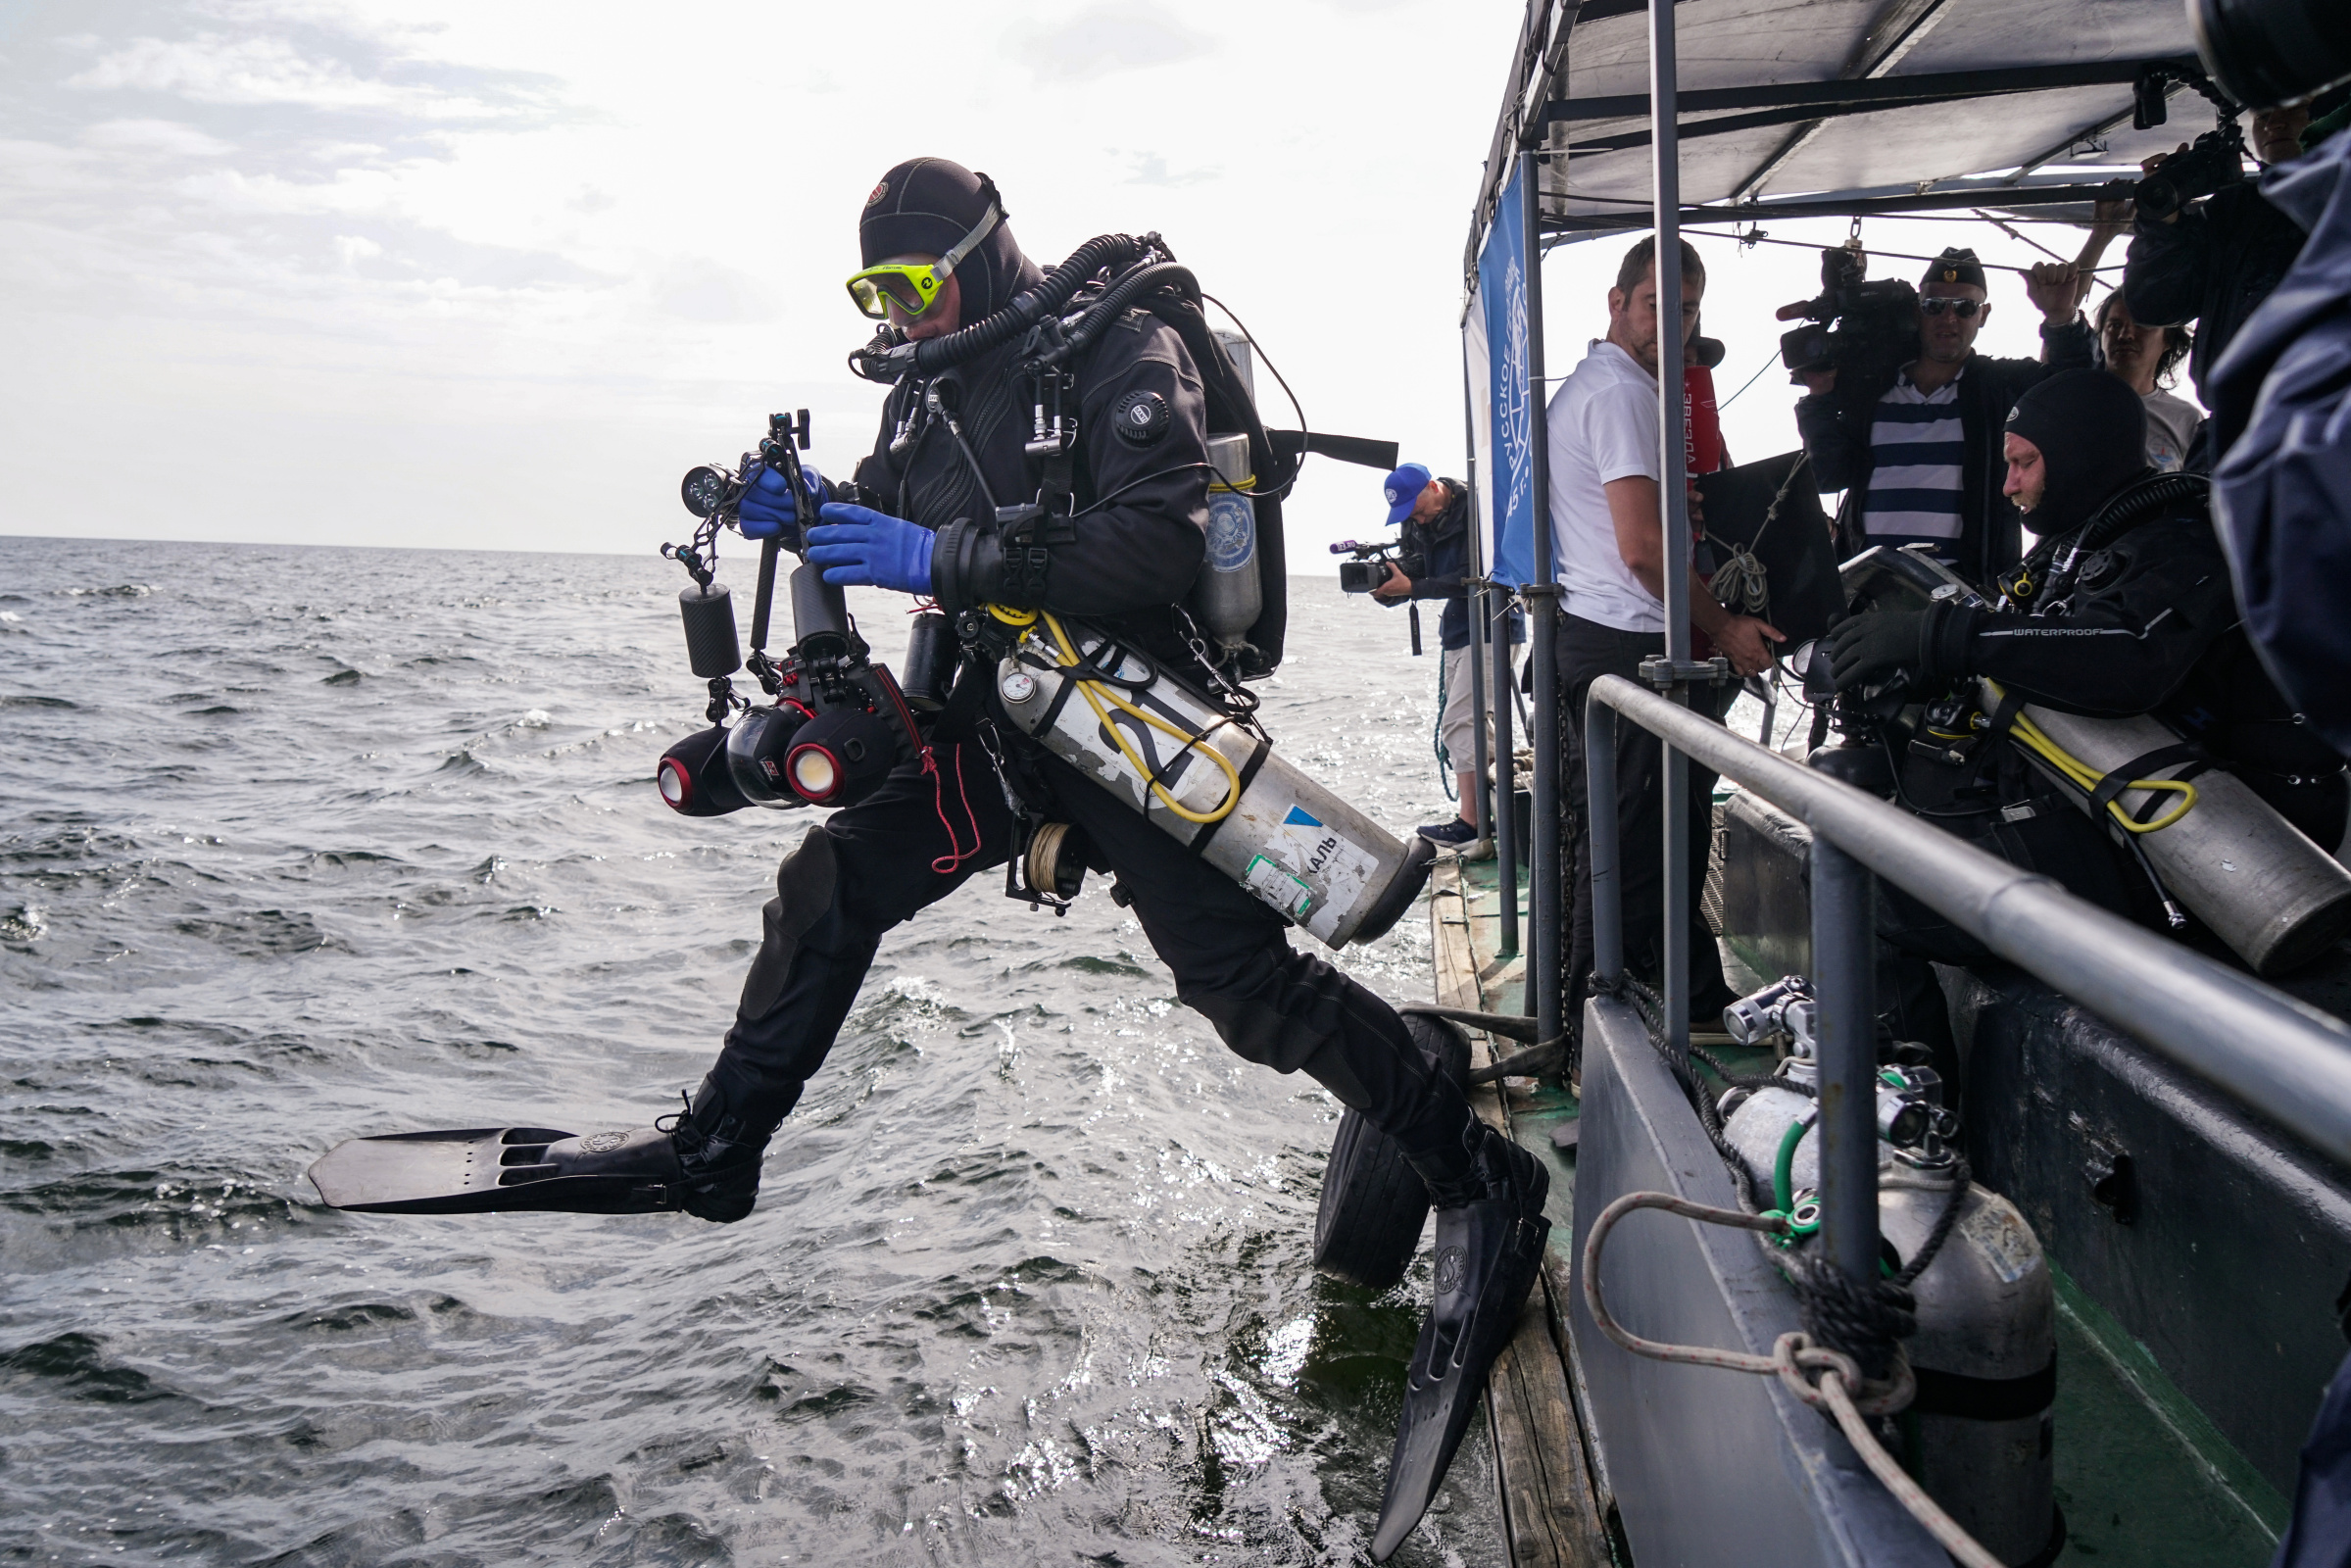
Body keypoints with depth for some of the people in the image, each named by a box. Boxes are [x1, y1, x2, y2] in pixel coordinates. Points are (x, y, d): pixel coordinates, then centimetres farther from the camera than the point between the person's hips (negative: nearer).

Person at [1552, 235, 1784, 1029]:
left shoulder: (1583, 385, 20)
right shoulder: (1622, 392, -14)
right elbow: (1642, 548, -21)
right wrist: (1724, 628, -13)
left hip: (1589, 634, 11)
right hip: (1634, 647, -11)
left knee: (1606, 838, 16)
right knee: (1642, 851, -5)